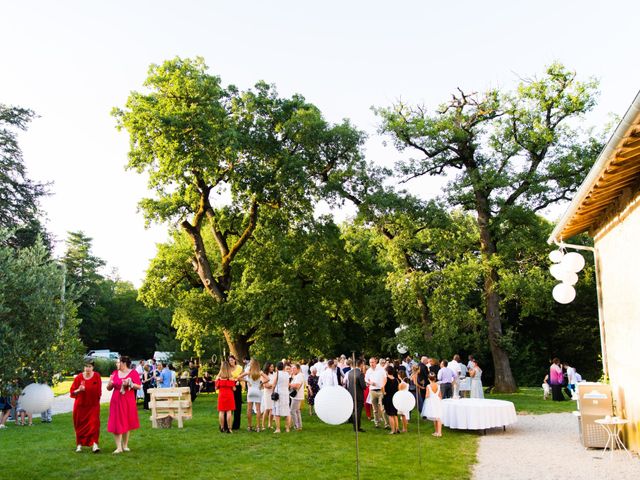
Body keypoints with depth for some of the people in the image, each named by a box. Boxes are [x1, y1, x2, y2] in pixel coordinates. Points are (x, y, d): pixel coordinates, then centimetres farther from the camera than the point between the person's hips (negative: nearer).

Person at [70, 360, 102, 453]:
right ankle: (79, 444, 21)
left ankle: (94, 444, -11)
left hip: (93, 405, 0)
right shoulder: (79, 377, -8)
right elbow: (72, 392, -6)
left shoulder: (97, 376, -4)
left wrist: (97, 399, 6)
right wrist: (79, 390, -24)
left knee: (94, 423, -9)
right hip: (80, 405, 0)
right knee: (80, 425, 7)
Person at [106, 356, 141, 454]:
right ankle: (119, 447, -2)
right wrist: (110, 384, -10)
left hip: (128, 402, -2)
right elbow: (109, 388, 11)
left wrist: (130, 384, -20)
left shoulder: (133, 373, -3)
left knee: (126, 423, 7)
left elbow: (139, 387, -6)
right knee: (116, 424, -4)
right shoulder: (115, 373, 8)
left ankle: (125, 445, 20)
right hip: (116, 401, 3)